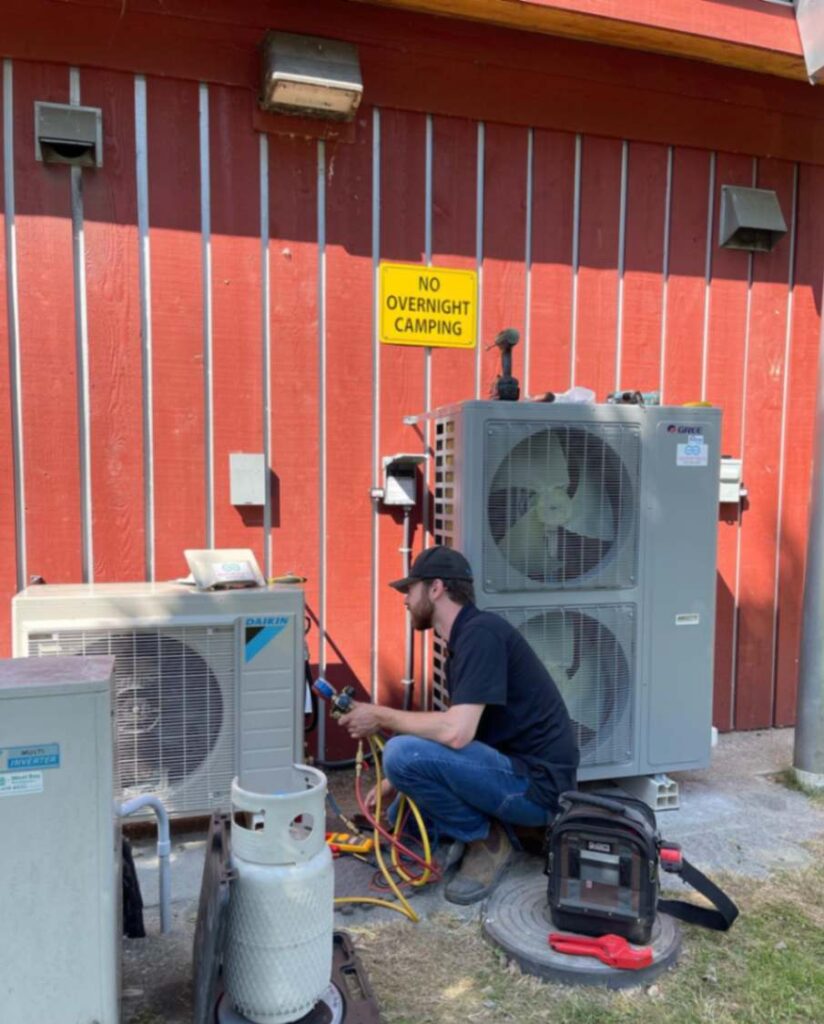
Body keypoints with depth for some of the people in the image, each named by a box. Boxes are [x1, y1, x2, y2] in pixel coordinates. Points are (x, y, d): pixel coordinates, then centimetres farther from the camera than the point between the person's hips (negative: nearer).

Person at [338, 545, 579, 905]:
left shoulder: (482, 632, -21)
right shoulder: (461, 642, 10)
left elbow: (456, 733, -30)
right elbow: (451, 733, 16)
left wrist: (382, 717, -16)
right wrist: (397, 783, 11)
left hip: (535, 785, -10)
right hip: (513, 773, 10)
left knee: (402, 752, -25)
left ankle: (486, 841, -6)